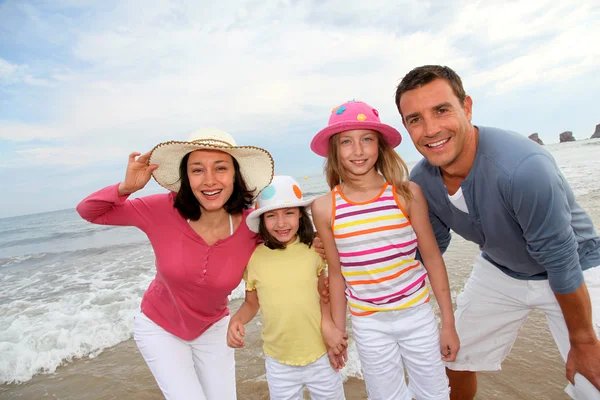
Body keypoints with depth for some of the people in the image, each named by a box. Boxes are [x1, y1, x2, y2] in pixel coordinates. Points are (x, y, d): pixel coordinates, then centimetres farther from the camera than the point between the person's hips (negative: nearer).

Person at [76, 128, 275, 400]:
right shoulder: (163, 210, -27)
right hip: (159, 328, -1)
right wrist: (126, 187, -32)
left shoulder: (251, 227, -25)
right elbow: (88, 212, -13)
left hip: (213, 328, 2)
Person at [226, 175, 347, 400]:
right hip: (278, 363, 0)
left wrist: (328, 324, -12)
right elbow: (251, 303, 1)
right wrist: (236, 320, -18)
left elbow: (323, 293, 2)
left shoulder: (314, 250, -13)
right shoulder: (253, 258, -14)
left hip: (321, 357, 1)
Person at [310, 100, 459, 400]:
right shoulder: (324, 208, -12)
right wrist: (337, 329, 6)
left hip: (417, 313, 1)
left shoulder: (407, 194, -13)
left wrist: (448, 323, 1)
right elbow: (337, 273, -2)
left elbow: (432, 258, -4)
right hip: (368, 323, 0)